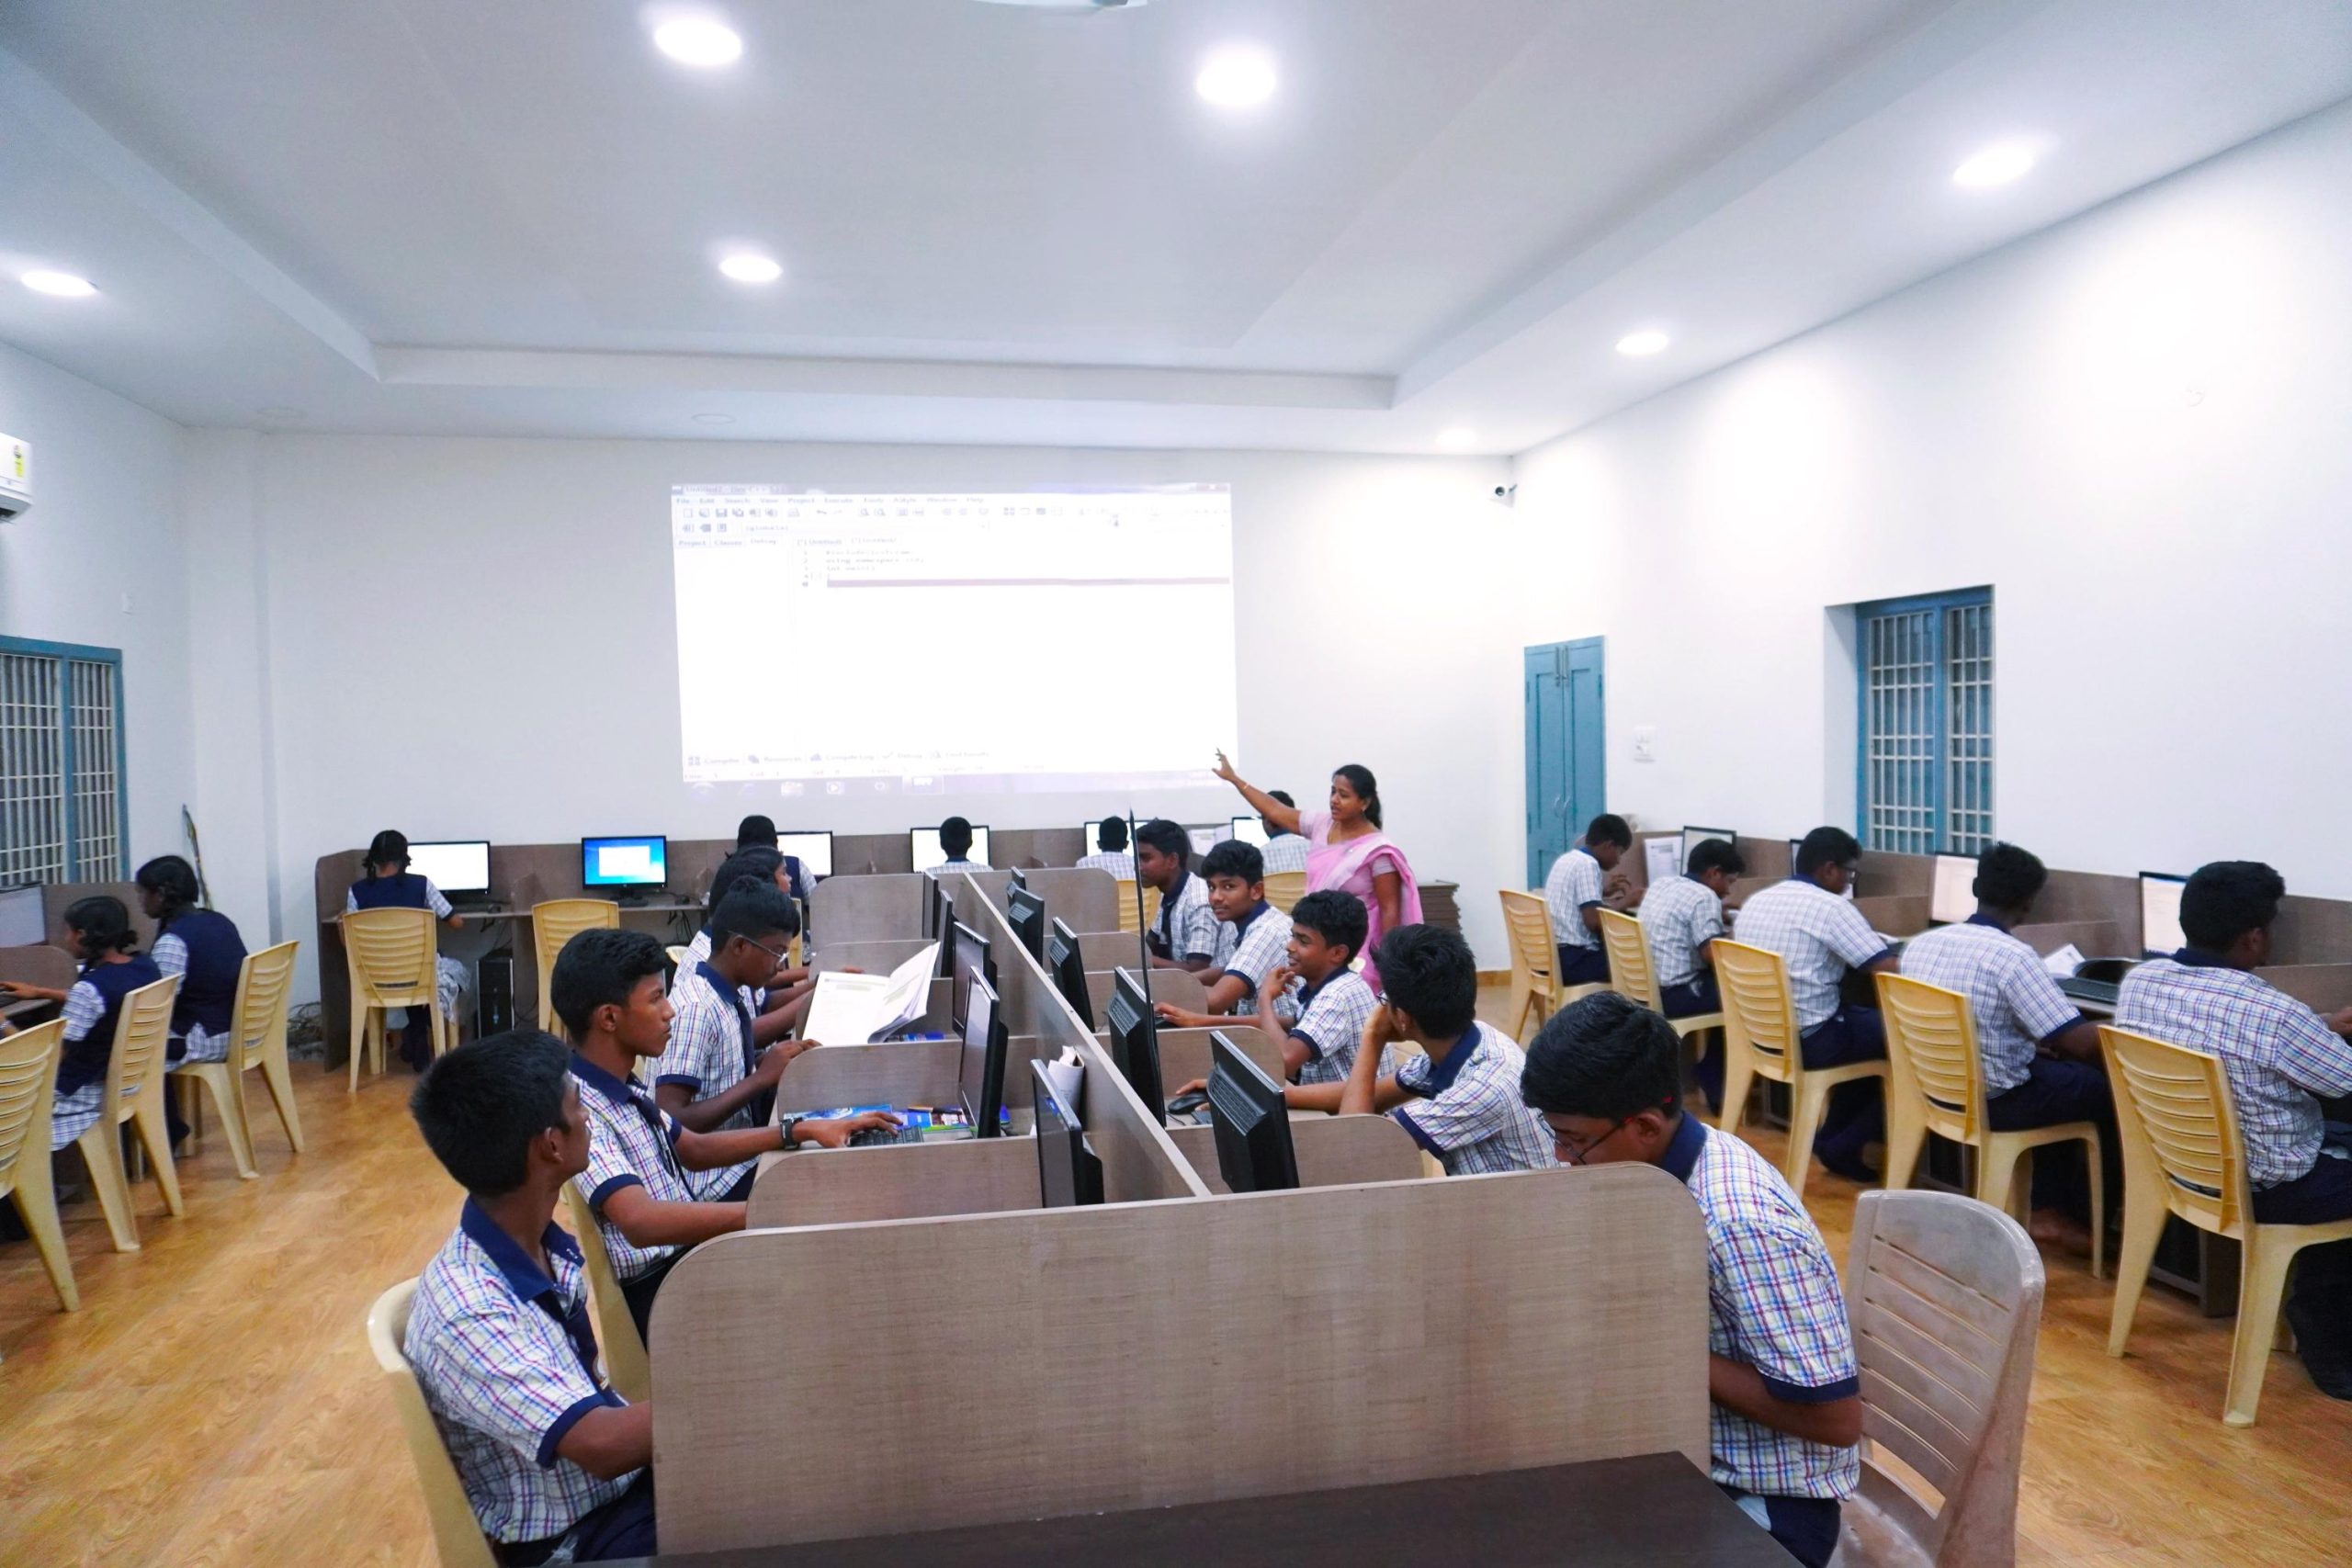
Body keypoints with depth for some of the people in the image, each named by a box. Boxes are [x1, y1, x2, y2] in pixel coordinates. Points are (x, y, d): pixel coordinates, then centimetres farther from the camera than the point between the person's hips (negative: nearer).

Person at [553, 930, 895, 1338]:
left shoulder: (618, 1089, 7)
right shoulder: (578, 1110, -22)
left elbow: (693, 1149, 19)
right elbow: (642, 1221, -36)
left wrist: (800, 1130, 8)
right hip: (656, 1293, -9)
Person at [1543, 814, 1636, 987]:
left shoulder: (1566, 859, 14)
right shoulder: (1588, 864, -13)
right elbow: (1594, 920, -21)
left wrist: (1604, 891, 19)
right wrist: (1624, 902, -7)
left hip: (1552, 954, 9)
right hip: (1573, 959, -9)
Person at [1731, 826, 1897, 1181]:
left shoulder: (1756, 900, 9)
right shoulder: (1831, 907, -14)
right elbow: (1888, 970, -18)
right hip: (1808, 1041, -8)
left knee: (1865, 1020, 26)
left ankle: (1836, 1137, 25)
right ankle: (1842, 1146, 10)